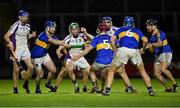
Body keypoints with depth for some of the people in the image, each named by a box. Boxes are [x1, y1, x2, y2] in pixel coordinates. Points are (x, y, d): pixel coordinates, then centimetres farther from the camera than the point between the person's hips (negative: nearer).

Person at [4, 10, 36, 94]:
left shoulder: (27, 26, 7)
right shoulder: (15, 26, -14)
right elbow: (6, 36, -16)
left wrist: (32, 35, 2)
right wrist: (10, 43, -34)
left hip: (25, 49, 6)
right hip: (16, 50, -6)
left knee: (31, 67, -5)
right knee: (16, 69, -5)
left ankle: (26, 84, 14)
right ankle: (15, 87, 7)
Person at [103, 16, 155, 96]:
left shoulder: (120, 30, 27)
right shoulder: (137, 31, 28)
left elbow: (112, 40, 13)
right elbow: (145, 40, 14)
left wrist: (115, 51, 19)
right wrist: (143, 49, 29)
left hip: (123, 50, -1)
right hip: (135, 51, 1)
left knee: (111, 71, 11)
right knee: (142, 71, 19)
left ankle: (107, 90, 0)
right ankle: (150, 90, 11)